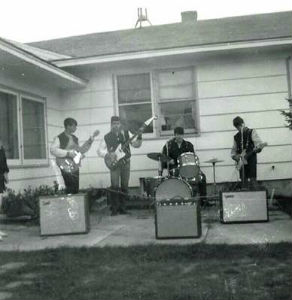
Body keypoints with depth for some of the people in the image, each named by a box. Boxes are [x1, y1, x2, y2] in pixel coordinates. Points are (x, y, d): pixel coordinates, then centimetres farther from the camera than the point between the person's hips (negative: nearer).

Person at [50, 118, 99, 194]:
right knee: (70, 190, -13)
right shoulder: (59, 138, -5)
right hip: (66, 168, -7)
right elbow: (53, 150, -17)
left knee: (76, 190, 5)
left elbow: (80, 150, 22)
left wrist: (91, 139, 17)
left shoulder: (74, 138, 17)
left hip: (75, 168, 7)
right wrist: (68, 153, -20)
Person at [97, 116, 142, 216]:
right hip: (114, 163, -2)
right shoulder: (107, 137, 2)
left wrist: (139, 138, -15)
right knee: (115, 186, -11)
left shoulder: (126, 133, 6)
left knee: (124, 186, 4)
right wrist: (108, 154, -16)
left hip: (125, 162, 2)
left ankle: (122, 207, 14)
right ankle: (114, 208, -2)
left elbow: (135, 144, 4)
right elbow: (99, 150, 1)